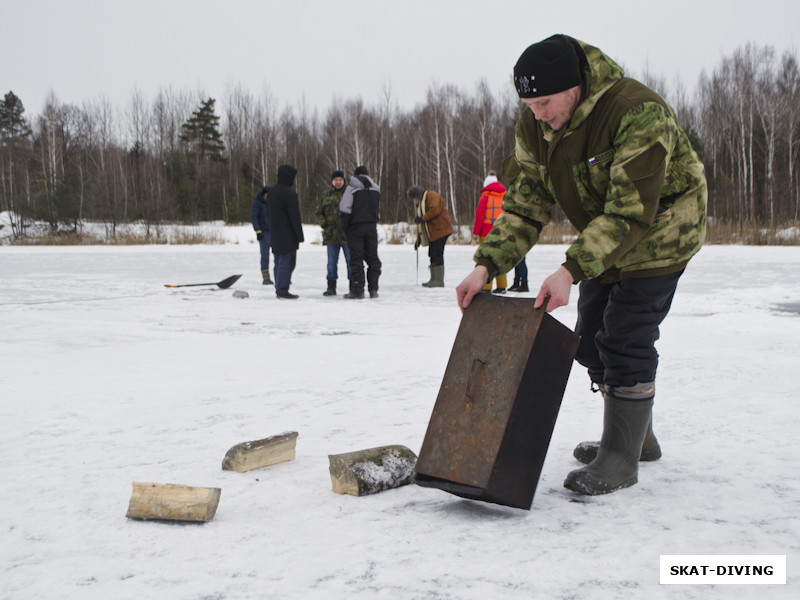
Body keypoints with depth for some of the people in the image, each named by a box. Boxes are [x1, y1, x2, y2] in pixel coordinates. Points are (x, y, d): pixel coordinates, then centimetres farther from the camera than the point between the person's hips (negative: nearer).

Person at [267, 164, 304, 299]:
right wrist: (299, 235, -12)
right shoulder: (289, 193, -15)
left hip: (274, 233, 9)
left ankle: (279, 289, 17)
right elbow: (294, 216, -16)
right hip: (287, 235, -9)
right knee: (287, 261, -7)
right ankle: (282, 290, -9)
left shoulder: (271, 192, 14)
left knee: (279, 261, 14)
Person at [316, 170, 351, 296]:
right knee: (332, 262, 8)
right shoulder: (326, 195, 9)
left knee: (350, 261, 1)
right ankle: (331, 287, 14)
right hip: (331, 234, 3)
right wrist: (323, 224, -1)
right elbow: (319, 212, 14)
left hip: (347, 234, -2)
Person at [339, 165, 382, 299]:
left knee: (356, 258, -2)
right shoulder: (376, 189, 12)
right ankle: (373, 289, 6)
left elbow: (344, 210, -10)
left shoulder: (351, 189, -5)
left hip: (356, 227, -4)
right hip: (372, 228, 4)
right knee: (373, 258, 9)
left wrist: (345, 227, -3)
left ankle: (357, 290, -5)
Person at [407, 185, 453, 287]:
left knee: (437, 254, -12)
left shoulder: (432, 196, -6)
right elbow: (422, 225, 26)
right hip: (432, 233, 10)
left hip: (440, 230, -10)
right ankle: (433, 279, 16)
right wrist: (419, 239, 22)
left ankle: (439, 280, -12)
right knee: (432, 255, 10)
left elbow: (435, 210, -22)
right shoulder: (419, 203, 24)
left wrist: (422, 219, -17)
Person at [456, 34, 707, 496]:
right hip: (601, 241, 8)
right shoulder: (534, 126, -11)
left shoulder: (640, 114, -33)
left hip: (658, 232, -8)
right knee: (592, 339, 10)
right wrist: (487, 266, -22)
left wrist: (571, 272, -45)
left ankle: (622, 458, 1)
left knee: (625, 340, -13)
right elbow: (526, 206, -9)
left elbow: (630, 212, -37)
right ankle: (638, 437, 29)